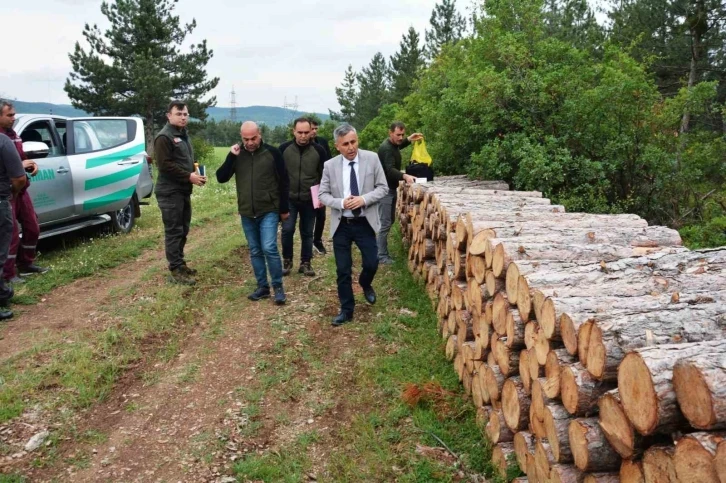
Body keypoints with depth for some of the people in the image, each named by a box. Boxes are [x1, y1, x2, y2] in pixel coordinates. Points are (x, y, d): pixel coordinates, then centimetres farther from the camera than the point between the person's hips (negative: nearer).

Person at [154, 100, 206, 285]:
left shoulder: (183, 135, 18)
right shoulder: (164, 137, -12)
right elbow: (165, 165, -21)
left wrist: (196, 174, 5)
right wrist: (189, 176, -20)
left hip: (183, 190, 9)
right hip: (170, 192, -9)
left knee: (183, 230, 14)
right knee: (173, 231, -6)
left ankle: (180, 264, 25)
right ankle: (176, 271, -1)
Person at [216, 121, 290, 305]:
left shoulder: (272, 153, -6)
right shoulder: (237, 155, 3)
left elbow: (284, 182, -1)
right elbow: (221, 178, -3)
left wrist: (284, 208, -1)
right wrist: (231, 157, -15)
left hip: (269, 211, -4)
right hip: (246, 214, 4)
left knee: (269, 248, -12)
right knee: (255, 251, 10)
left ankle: (278, 287, 2)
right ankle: (262, 287, 21)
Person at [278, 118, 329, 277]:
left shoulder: (318, 150, -5)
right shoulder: (284, 148, -5)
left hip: (310, 199, 0)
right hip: (288, 198, 0)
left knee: (307, 233, 8)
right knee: (287, 230, -4)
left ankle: (306, 263, 20)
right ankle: (287, 261, 15)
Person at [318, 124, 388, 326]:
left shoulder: (372, 158, -5)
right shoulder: (330, 166, -4)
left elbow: (382, 188, -3)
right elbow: (323, 195, 0)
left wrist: (364, 199, -20)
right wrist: (341, 203, -19)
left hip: (365, 223, 0)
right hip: (341, 225, 0)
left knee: (371, 264, 4)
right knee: (343, 270, 5)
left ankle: (365, 284, 41)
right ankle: (346, 310, 21)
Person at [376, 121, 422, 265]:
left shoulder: (393, 144, 8)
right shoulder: (386, 148, -23)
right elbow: (390, 170, -35)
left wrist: (408, 140, 19)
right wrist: (405, 176, -51)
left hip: (391, 188, 10)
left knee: (390, 220, 16)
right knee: (385, 223, -8)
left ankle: (382, 251, 25)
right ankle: (382, 256, -3)